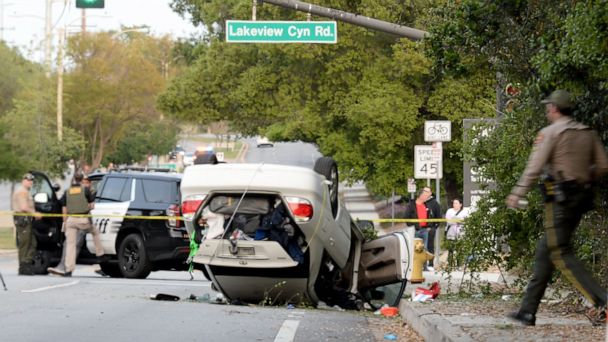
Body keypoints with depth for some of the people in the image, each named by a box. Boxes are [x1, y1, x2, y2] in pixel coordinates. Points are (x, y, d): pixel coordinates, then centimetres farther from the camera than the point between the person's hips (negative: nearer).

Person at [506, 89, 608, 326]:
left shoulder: (550, 133, -8)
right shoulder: (588, 133, 12)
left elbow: (534, 167, -13)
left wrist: (516, 194, -7)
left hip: (559, 198, -8)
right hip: (581, 199, 8)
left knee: (561, 254, -8)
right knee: (545, 249, 13)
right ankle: (528, 311, 15)